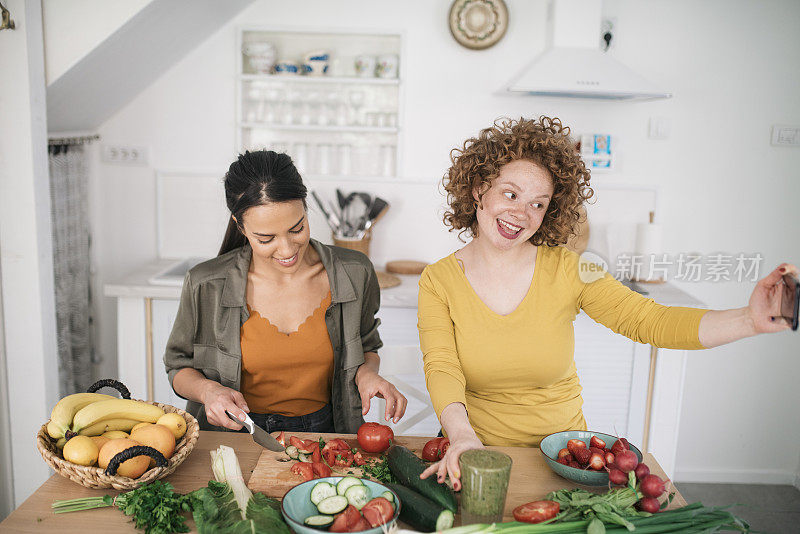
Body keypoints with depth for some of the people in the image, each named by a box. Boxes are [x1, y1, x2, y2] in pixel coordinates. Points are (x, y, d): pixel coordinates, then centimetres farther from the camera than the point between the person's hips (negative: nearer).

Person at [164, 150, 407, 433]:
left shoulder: (355, 274, -7)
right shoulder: (206, 286, -11)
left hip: (323, 433, 0)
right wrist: (207, 390, -17)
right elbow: (179, 366, 5)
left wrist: (365, 373, -12)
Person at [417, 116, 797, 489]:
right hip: (478, 454, 0)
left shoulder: (566, 270, -5)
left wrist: (749, 320, -24)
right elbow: (442, 369, -19)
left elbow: (649, 321, -9)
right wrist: (462, 437, -39)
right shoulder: (438, 282, -7)